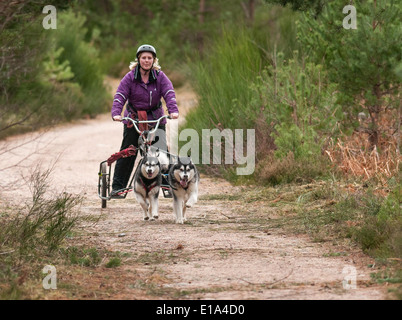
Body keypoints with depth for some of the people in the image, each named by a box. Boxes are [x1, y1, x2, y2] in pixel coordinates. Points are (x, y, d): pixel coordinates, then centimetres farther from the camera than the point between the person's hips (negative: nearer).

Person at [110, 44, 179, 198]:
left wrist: (173, 110, -33)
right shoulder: (130, 77, -5)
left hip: (155, 119, 1)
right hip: (133, 119, -1)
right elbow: (120, 96, -13)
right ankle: (118, 186, 4)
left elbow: (169, 94, -14)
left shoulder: (160, 77, -3)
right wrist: (116, 113, -31)